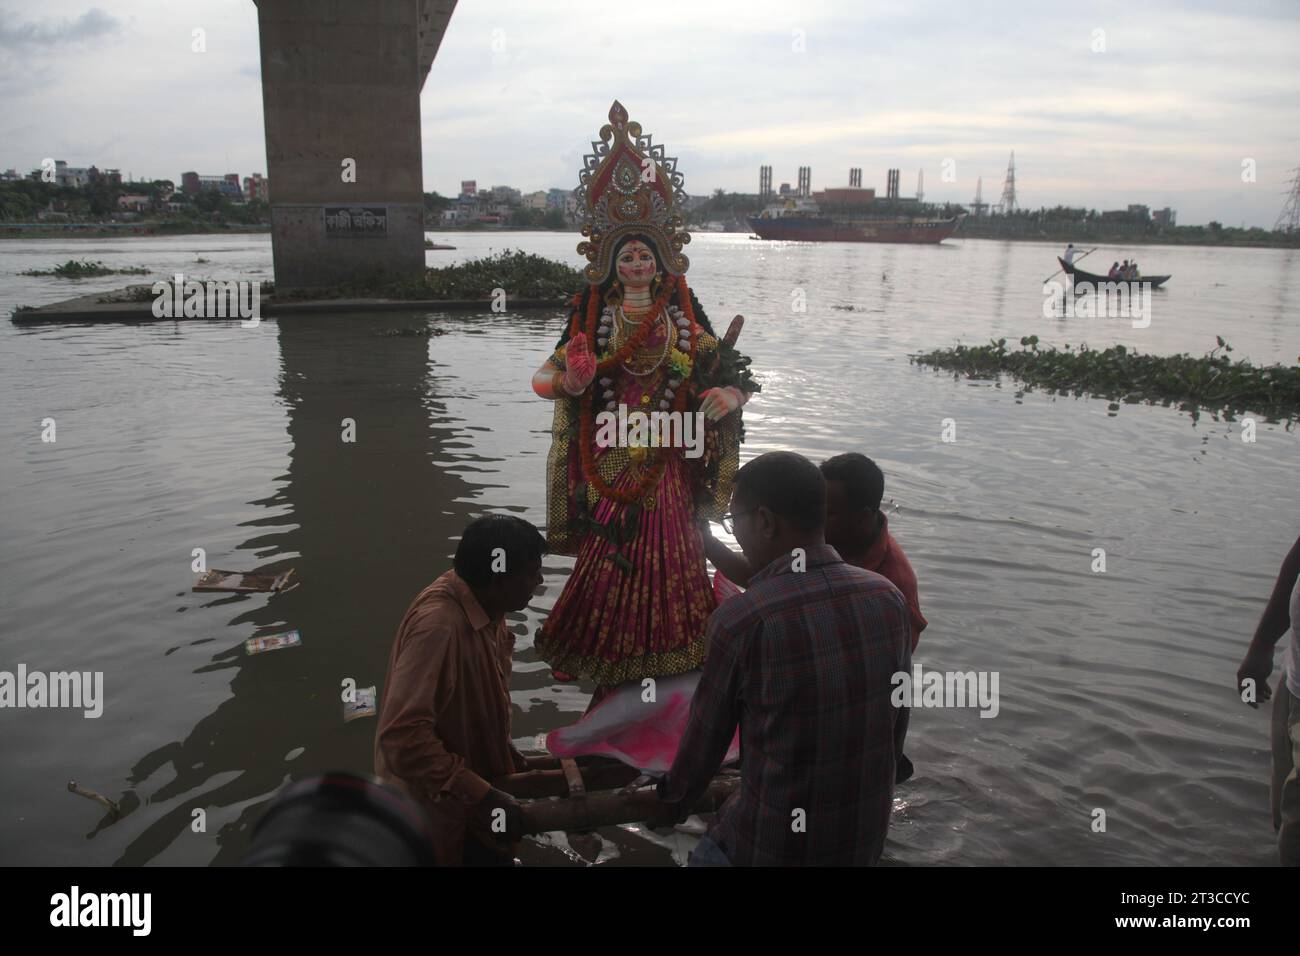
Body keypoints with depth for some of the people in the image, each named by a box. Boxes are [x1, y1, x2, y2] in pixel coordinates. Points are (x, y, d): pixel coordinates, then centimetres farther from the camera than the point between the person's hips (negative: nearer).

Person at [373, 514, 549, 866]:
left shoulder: (485, 609, -2)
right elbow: (402, 736, -35)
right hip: (436, 811, -8)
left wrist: (513, 761, 9)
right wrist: (479, 797, -34)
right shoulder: (438, 626, -32)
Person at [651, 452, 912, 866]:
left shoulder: (740, 619, -23)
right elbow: (896, 725, 4)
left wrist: (673, 803, 11)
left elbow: (706, 736, -8)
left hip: (774, 846, -5)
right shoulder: (889, 599, -8)